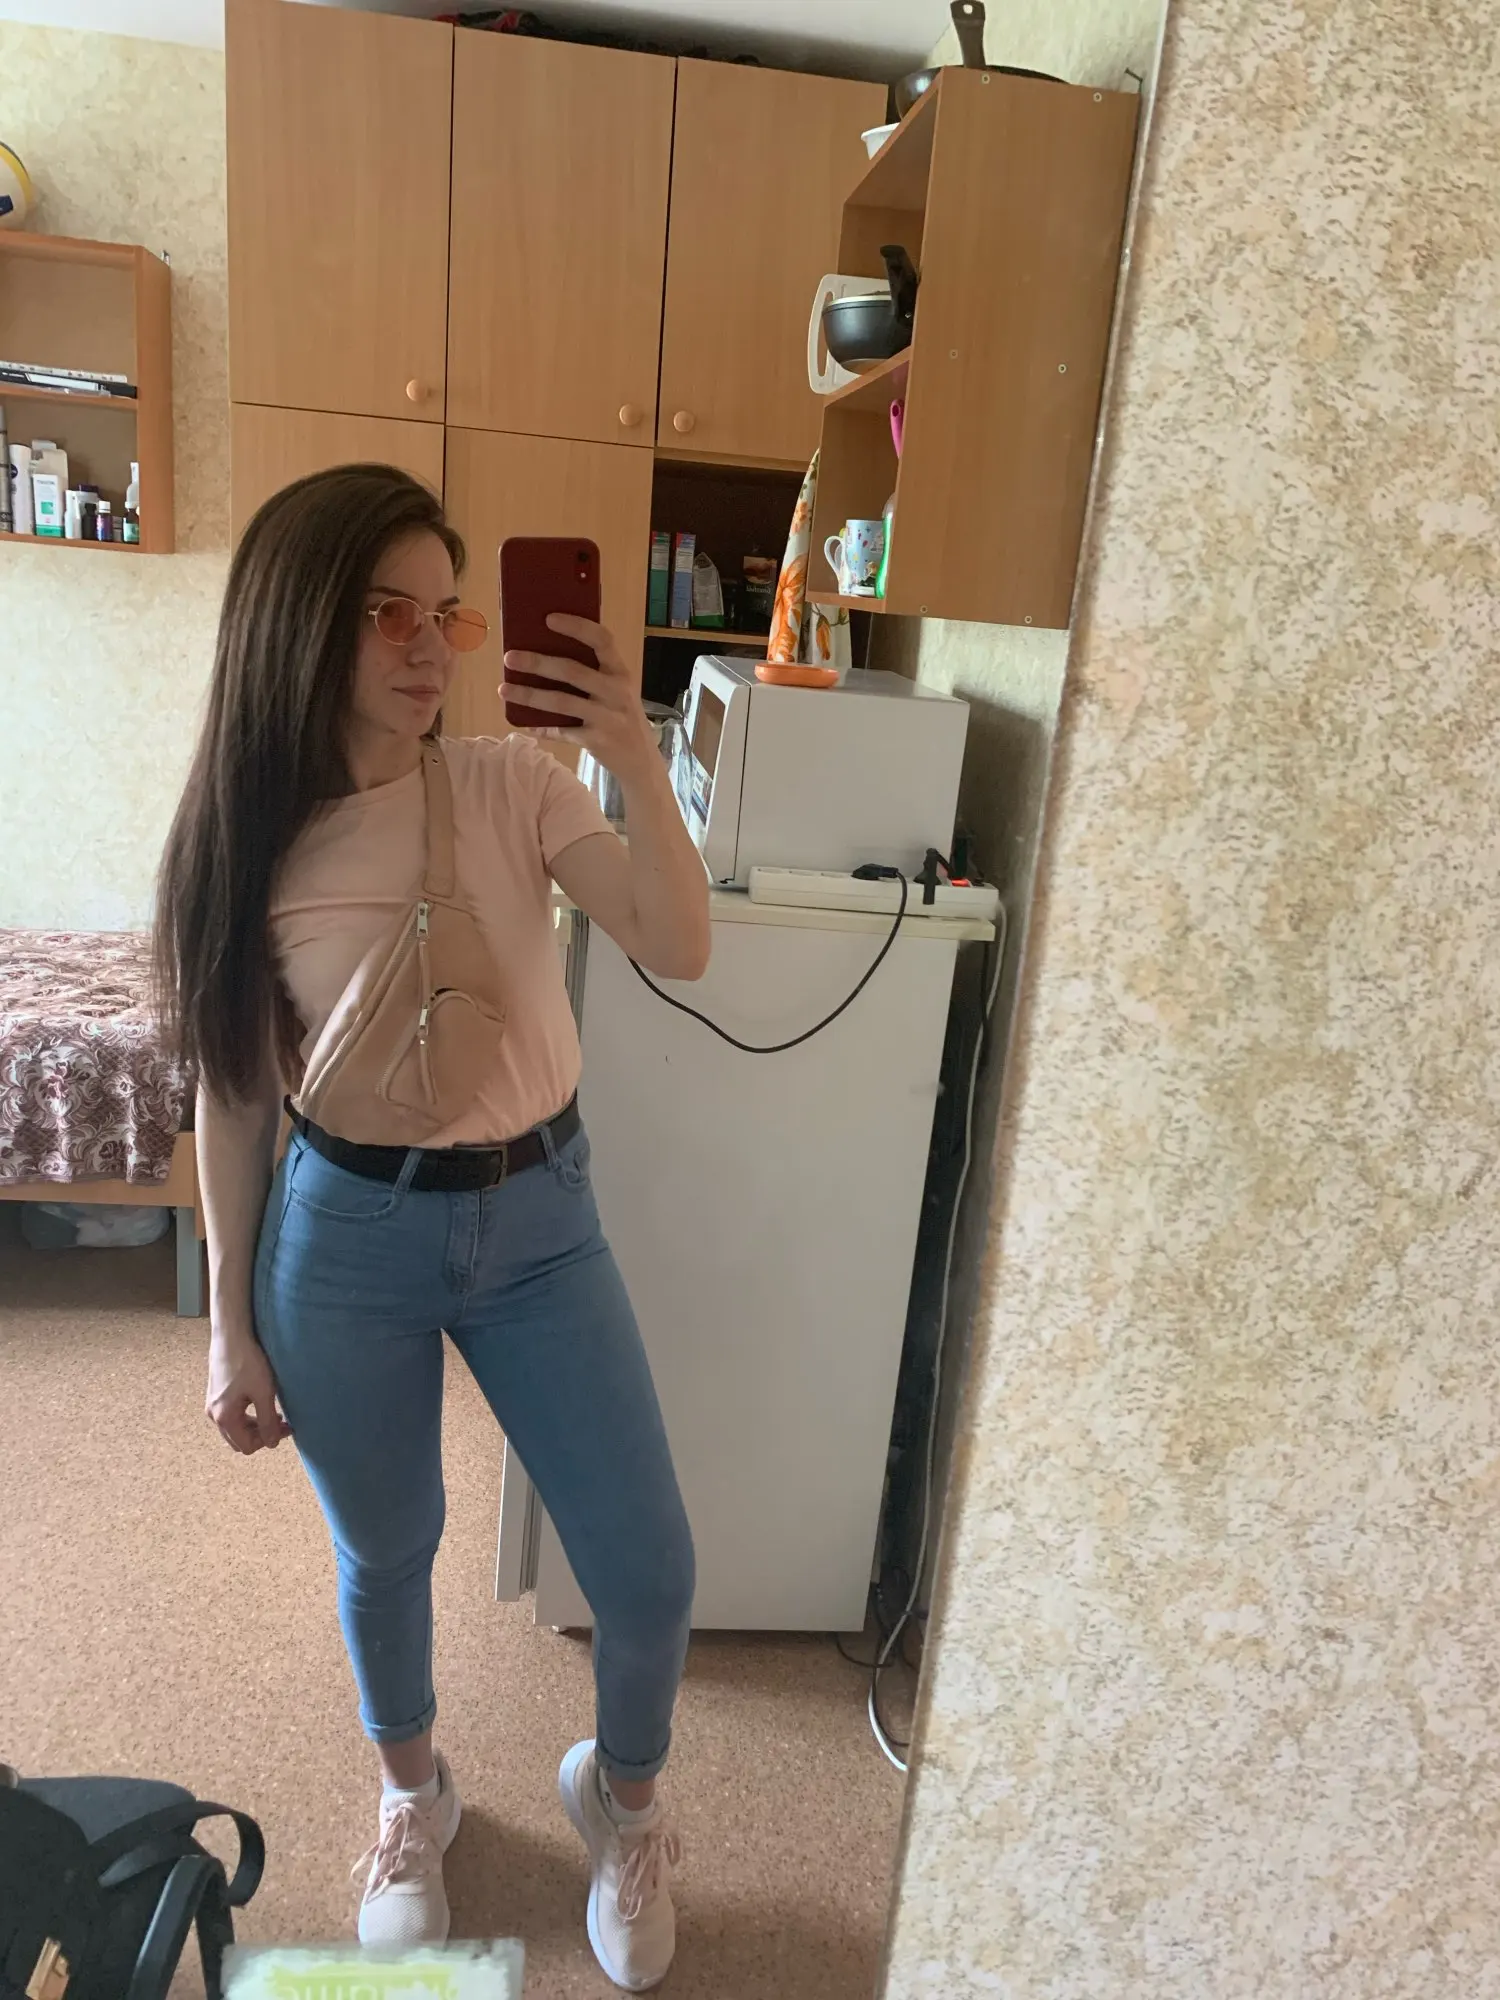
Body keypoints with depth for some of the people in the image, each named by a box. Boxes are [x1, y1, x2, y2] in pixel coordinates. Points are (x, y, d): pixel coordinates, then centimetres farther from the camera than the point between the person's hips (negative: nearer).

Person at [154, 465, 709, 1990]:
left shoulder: (515, 784, -6)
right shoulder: (250, 842, -6)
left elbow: (679, 950, -17)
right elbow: (233, 1099, 0)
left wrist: (635, 759, -30)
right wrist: (230, 1323, 4)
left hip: (538, 1220, 1)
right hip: (348, 1234, 0)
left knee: (648, 1574, 5)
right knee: (385, 1556, 20)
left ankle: (620, 1802, 40)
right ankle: (410, 1798, 53)